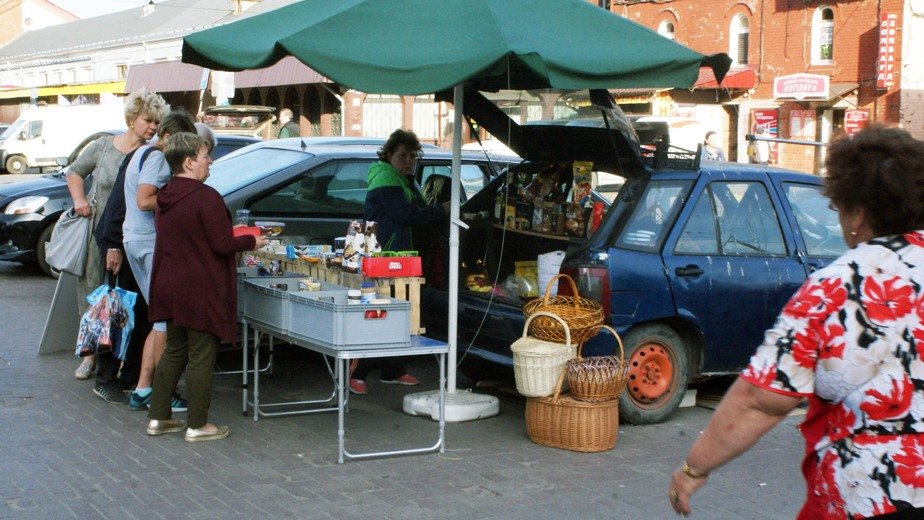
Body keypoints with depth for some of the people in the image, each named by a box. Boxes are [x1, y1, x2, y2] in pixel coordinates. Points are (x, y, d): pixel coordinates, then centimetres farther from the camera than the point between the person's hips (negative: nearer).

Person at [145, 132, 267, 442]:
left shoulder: (164, 197, 9)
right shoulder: (206, 197, -19)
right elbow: (222, 245, -19)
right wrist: (252, 241, -1)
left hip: (170, 288, 8)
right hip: (202, 291, -8)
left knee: (174, 352, 19)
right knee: (201, 357, 1)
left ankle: (158, 418, 23)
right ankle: (197, 426, 8)